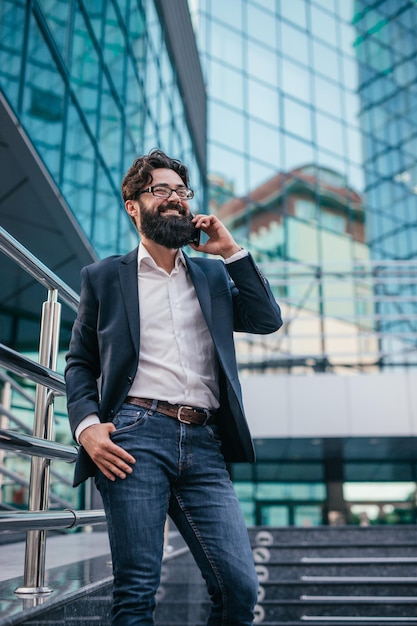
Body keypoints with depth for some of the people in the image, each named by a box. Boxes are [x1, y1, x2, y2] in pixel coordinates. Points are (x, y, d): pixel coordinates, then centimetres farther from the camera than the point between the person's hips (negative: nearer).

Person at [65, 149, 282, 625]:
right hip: (135, 437, -2)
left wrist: (230, 250, 8)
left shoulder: (213, 274, 22)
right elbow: (79, 362, 11)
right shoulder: (103, 276, 14)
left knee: (240, 587, -4)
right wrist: (87, 424, -7)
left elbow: (267, 320, 10)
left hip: (203, 444, 3)